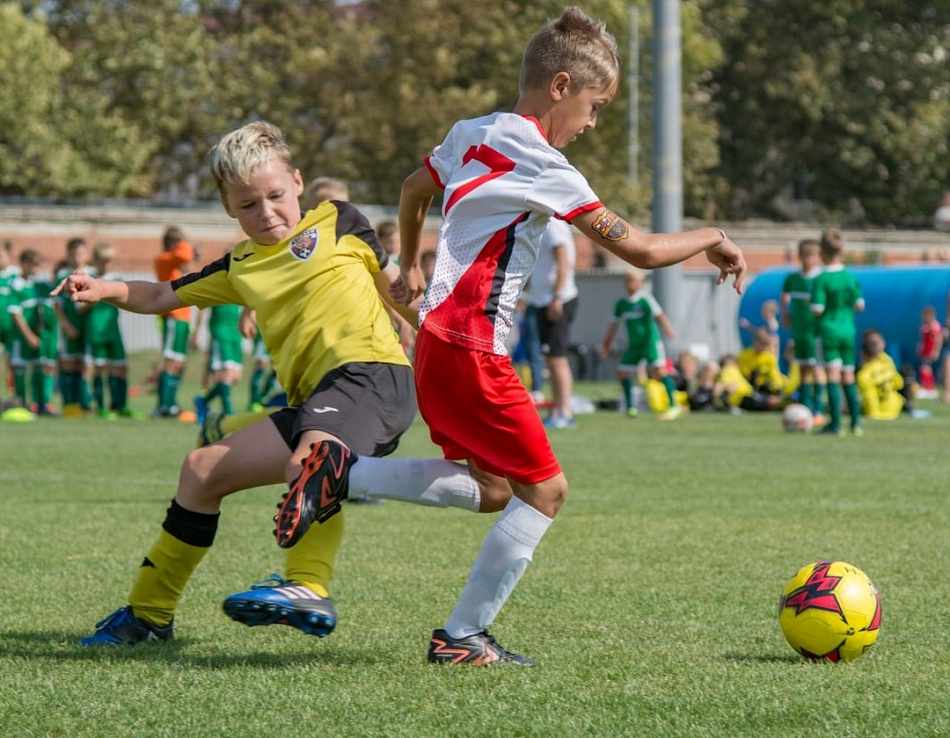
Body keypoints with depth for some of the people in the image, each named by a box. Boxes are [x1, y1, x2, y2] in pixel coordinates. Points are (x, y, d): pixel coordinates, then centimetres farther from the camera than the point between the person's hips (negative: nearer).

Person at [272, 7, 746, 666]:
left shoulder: (469, 135, 11)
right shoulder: (544, 169, -15)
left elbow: (415, 188, 31)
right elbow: (639, 249, -14)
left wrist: (411, 268, 46)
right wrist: (711, 238, 3)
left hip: (436, 336, 9)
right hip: (474, 352, -9)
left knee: (491, 487, 17)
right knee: (545, 490, 0)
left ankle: (343, 474, 8)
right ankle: (462, 637, 2)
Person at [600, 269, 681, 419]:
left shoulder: (645, 299, -7)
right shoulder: (621, 303, 8)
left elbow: (659, 315, -16)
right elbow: (614, 323, 17)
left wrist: (667, 329, -31)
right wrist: (606, 343, 18)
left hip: (650, 341, -6)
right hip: (633, 345, 6)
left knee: (658, 370, -17)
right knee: (622, 372, 2)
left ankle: (674, 405, -15)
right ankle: (630, 407, 14)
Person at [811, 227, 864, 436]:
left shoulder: (821, 280, -12)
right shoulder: (851, 278, 3)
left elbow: (817, 309, -16)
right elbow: (859, 305, 4)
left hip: (828, 330, -5)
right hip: (848, 330, 5)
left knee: (833, 376, -6)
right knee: (848, 377, 12)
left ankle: (836, 423, -9)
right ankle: (856, 421, 14)